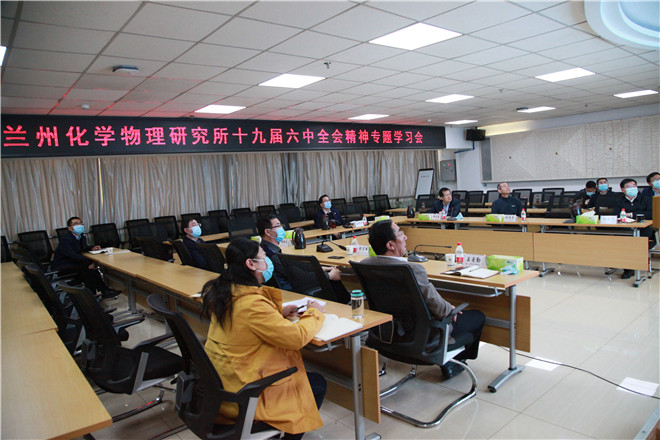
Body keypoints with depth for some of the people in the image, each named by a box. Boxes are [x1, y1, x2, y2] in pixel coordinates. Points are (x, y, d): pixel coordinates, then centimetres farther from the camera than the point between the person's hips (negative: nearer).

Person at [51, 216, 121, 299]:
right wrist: (89, 263, -34)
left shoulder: (82, 236, 7)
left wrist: (91, 248, 0)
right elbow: (73, 255, -30)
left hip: (73, 263, 9)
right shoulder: (65, 239, -20)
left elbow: (83, 248, 24)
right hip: (61, 267, -8)